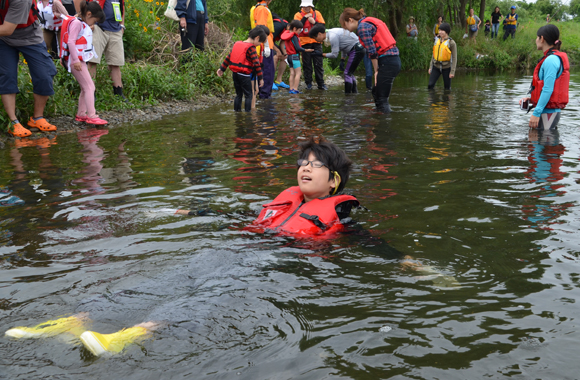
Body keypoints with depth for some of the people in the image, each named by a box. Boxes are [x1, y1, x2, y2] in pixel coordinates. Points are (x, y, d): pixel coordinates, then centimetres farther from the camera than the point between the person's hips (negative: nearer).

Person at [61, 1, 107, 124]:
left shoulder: (84, 25, 16)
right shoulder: (76, 23, -14)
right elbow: (70, 41, -22)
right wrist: (76, 60, -24)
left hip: (80, 59, 11)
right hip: (75, 60, -11)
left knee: (85, 88, 15)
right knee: (90, 87, -12)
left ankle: (81, 114, 22)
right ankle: (92, 116, -14)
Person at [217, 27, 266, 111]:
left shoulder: (237, 44, 10)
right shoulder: (251, 48, -12)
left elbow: (228, 57, 13)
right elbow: (256, 63, -17)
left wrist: (222, 68, 19)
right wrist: (260, 78, -14)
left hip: (235, 73, 7)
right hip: (244, 76, -7)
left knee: (238, 94, 17)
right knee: (248, 95, 3)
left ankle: (237, 111, 20)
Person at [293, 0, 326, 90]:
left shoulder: (317, 13, 7)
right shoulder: (298, 15, 3)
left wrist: (314, 22, -14)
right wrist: (305, 17, -14)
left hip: (316, 42, 1)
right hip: (305, 43, -1)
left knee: (319, 64, 2)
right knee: (307, 64, 3)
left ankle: (321, 83, 6)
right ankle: (308, 83, 11)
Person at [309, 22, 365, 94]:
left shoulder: (333, 37, -22)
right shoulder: (330, 33, 9)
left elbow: (334, 55, -19)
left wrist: (322, 54, -9)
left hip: (357, 50, -10)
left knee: (347, 73, -9)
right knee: (350, 73, 17)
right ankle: (354, 93, 24)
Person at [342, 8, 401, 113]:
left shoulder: (362, 27, -9)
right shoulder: (370, 22, 20)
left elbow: (372, 51, -14)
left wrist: (376, 70, -3)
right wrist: (378, 70, 11)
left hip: (387, 62, -10)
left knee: (382, 99, -6)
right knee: (376, 92, 21)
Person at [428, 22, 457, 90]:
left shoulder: (451, 43, -10)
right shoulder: (437, 40, 5)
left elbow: (454, 58, -9)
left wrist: (452, 71, -13)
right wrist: (430, 67, 11)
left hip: (446, 67, -4)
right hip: (436, 66, 4)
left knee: (447, 87, 6)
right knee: (430, 85, -7)